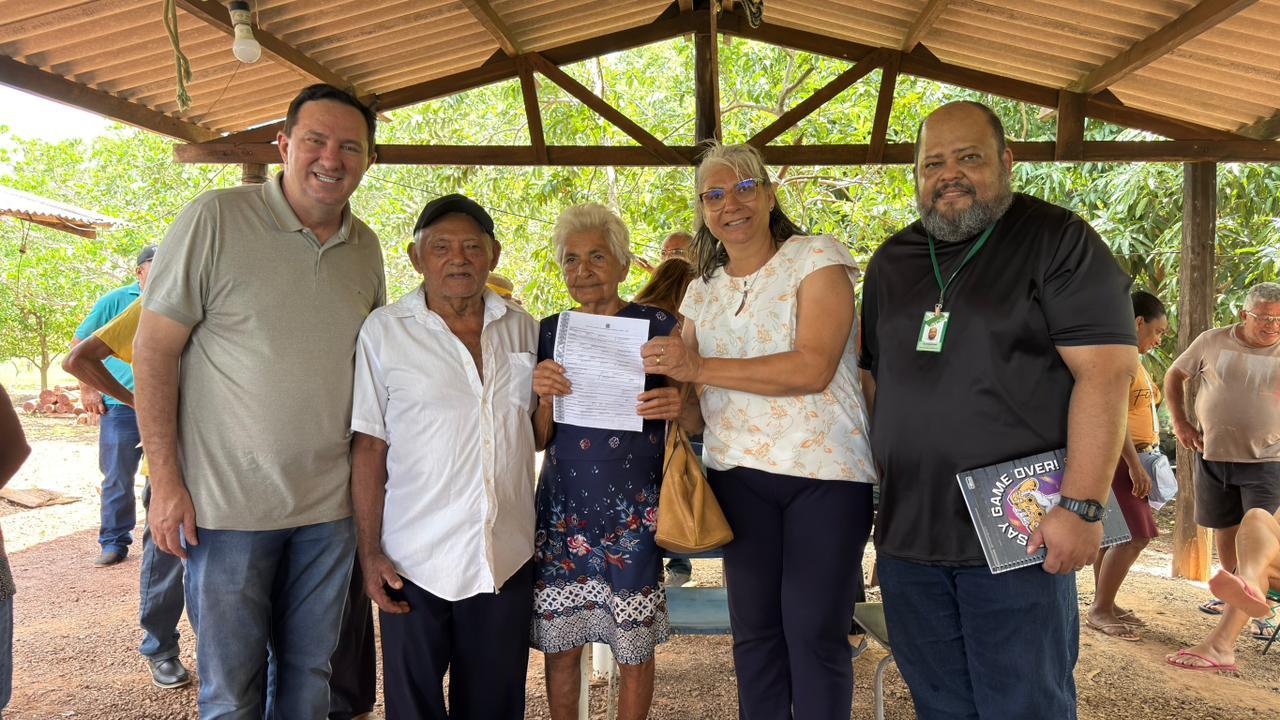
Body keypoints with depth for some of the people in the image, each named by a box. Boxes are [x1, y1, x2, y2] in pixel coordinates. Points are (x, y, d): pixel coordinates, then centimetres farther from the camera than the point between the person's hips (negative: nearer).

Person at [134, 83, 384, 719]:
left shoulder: (366, 249, 6)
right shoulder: (215, 219, -9)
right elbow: (154, 349, -8)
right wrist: (167, 480, -11)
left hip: (329, 506, 4)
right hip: (229, 502, -4)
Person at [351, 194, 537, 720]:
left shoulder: (522, 327, 6)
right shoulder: (384, 330, -5)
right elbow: (369, 447, -4)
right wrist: (370, 553, -7)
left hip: (507, 559, 3)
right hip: (414, 563, -3)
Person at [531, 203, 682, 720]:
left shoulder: (659, 327, 0)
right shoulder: (548, 334, 7)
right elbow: (539, 440, 8)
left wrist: (677, 405, -16)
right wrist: (544, 396, -13)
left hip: (634, 514, -2)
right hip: (562, 511, 2)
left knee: (634, 649, 6)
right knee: (560, 646, 9)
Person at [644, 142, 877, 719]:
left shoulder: (816, 258, -5)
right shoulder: (702, 290, 13)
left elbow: (813, 368, -19)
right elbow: (697, 404, 16)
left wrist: (699, 368, -18)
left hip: (824, 473, -5)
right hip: (737, 474, 5)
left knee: (814, 633, 1)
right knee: (753, 630, 12)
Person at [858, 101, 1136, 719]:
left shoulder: (1058, 240, -4)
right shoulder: (890, 262, 14)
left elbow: (1105, 372, -12)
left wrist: (1081, 506, -19)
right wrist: (883, 480, 13)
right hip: (906, 536, 6)